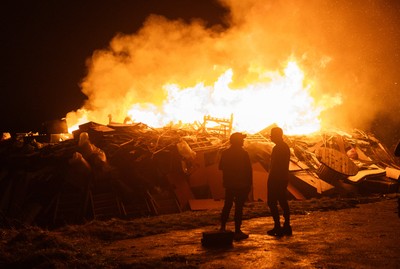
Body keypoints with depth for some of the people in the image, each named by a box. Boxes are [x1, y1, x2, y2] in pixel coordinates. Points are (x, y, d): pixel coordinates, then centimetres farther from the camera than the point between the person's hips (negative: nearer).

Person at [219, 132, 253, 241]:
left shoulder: (225, 153, 2)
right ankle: (237, 232, 1)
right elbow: (249, 170, -12)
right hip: (241, 185, -5)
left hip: (229, 184, 5)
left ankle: (222, 228, 21)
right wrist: (249, 184, -5)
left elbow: (221, 168, 10)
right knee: (239, 207, -1)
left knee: (227, 206, 17)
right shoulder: (244, 154, -13)